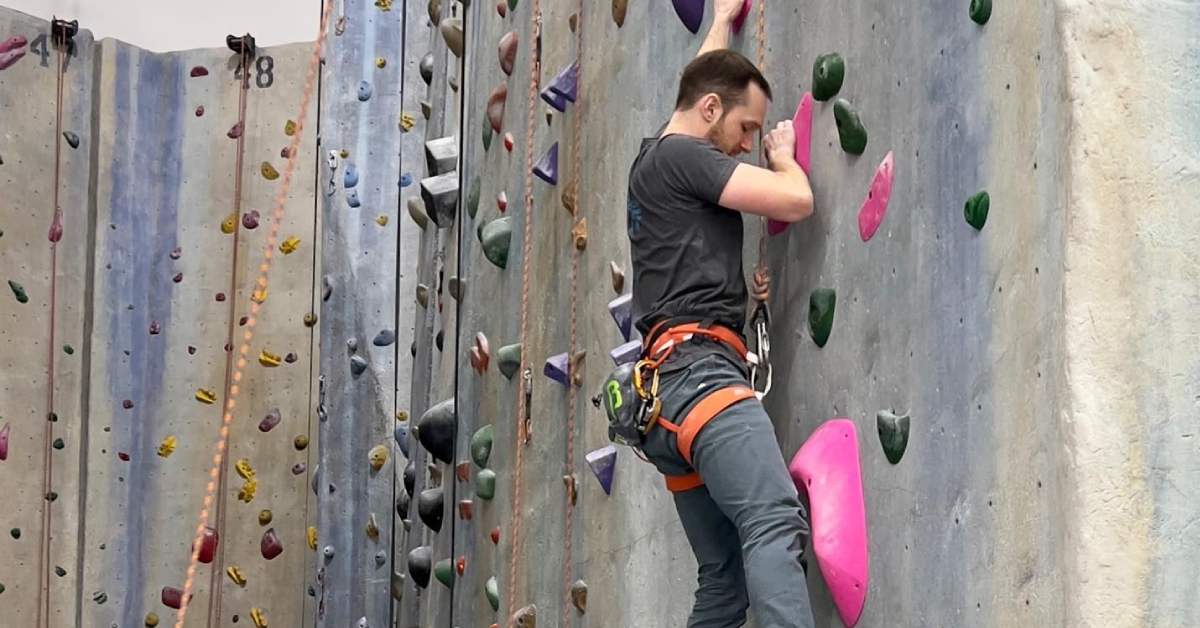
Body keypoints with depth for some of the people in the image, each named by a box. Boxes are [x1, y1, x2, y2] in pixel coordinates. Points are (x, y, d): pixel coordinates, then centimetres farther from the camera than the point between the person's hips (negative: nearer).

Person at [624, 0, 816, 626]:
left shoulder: (652, 157, 25)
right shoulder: (681, 156, -2)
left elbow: (705, 80, 47)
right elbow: (796, 201, -8)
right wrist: (783, 154, 12)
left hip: (668, 387, 10)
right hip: (700, 370, -10)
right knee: (777, 524, -29)